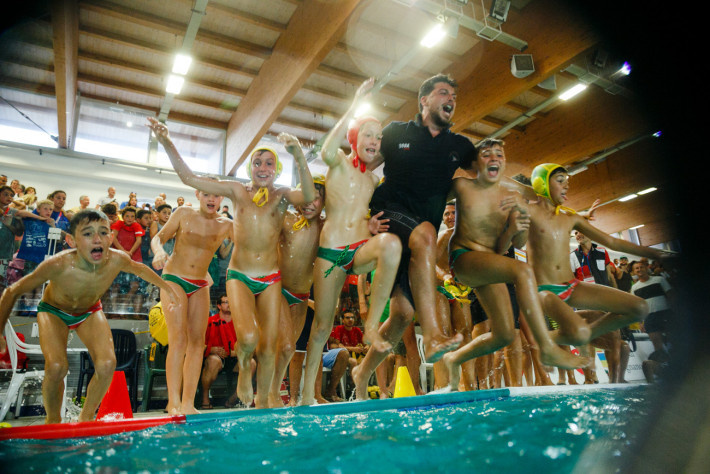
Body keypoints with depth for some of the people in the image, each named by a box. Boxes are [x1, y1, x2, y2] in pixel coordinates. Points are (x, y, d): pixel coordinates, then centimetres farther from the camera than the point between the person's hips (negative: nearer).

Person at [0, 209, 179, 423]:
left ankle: (86, 417, 11)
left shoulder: (117, 260, -30)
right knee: (57, 367, -24)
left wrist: (167, 288, 7)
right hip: (54, 311, -2)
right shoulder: (58, 265, -37)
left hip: (90, 311, 2)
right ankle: (52, 420, 7)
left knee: (107, 364, -16)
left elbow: (140, 269, -5)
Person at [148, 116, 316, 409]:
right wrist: (166, 142, -9)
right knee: (248, 338, -21)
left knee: (269, 347, 3)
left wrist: (299, 157, -33)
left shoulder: (282, 196, 0)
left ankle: (261, 403, 25)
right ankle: (243, 368, 16)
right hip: (239, 277, 0)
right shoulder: (237, 191, 2)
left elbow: (309, 197, -22)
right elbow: (189, 178, 0)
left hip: (271, 280, 1)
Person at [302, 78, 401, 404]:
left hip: (363, 249, 3)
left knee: (391, 243, -33)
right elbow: (327, 151, -22)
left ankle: (371, 326, -25)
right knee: (322, 325, 2)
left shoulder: (374, 180, 17)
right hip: (330, 252, -2)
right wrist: (355, 104, -20)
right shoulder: (340, 164, 3)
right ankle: (307, 393, 21)